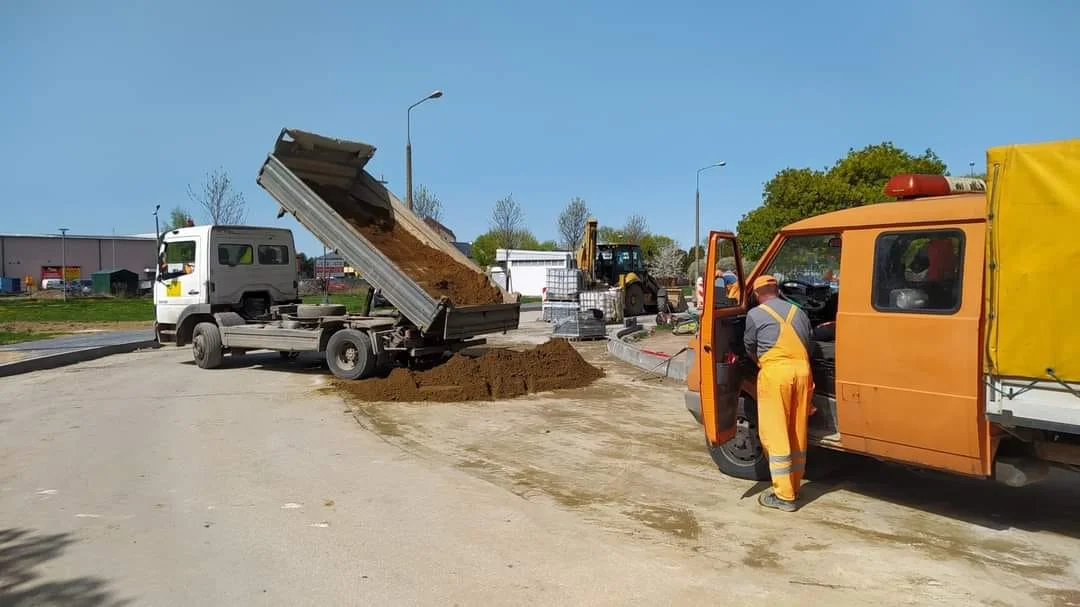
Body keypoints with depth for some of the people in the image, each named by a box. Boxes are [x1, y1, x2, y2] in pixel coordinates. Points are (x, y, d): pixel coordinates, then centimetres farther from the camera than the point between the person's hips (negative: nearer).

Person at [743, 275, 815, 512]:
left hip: (775, 372, -5)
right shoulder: (798, 312, 19)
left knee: (776, 435, 0)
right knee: (797, 434, 13)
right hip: (801, 370, 5)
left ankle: (785, 495, 2)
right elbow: (809, 343, 18)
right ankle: (794, 488, 23)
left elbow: (750, 348, 14)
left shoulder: (755, 315, 5)